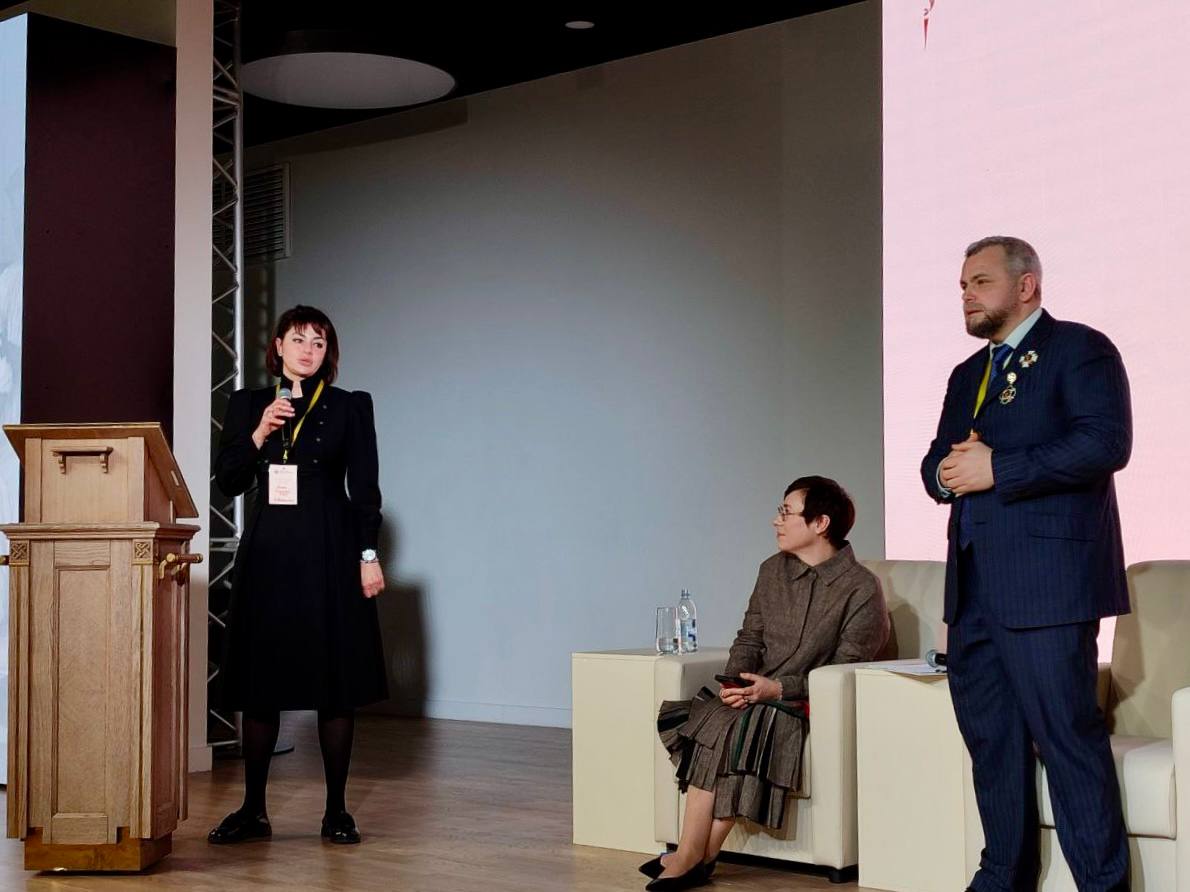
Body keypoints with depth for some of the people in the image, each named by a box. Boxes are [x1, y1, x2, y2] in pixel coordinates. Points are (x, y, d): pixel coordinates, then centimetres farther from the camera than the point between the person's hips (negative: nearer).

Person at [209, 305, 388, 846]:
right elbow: (227, 481, 5)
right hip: (266, 554, 2)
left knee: (336, 685, 0)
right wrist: (259, 433, -8)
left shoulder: (350, 407, 4)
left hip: (329, 556, -2)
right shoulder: (248, 405, 10)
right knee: (259, 685, 3)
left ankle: (337, 812, 8)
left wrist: (369, 555, -5)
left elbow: (365, 488, 2)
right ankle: (253, 810, 13)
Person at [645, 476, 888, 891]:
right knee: (710, 718, -27)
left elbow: (846, 672, -11)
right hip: (757, 697, 5)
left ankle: (698, 855, -26)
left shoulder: (861, 589, -7)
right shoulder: (773, 570, 14)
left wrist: (776, 688, -20)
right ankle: (695, 856, -29)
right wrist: (736, 681, -6)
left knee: (747, 726, -33)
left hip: (812, 705, -5)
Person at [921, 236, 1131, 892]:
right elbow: (937, 462, 24)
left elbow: (1106, 441, -15)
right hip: (974, 585, 8)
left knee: (1066, 734, -9)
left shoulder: (1080, 349, -1)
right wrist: (946, 472, -1)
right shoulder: (967, 375, 24)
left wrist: (996, 467, -16)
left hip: (1046, 582, -8)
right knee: (990, 737, 12)